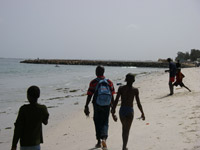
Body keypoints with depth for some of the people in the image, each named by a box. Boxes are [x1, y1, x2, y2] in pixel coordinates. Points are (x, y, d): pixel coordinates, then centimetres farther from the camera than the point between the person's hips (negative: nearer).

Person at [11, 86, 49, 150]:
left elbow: (18, 128, -13)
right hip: (36, 143, 2)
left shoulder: (24, 109, -14)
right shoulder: (43, 109, -6)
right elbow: (45, 122, 14)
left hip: (24, 144, -2)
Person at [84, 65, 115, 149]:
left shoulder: (93, 82, -7)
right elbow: (112, 96, 4)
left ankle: (99, 141, 21)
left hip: (97, 105, -1)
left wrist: (86, 106, -5)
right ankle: (104, 138, -16)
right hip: (106, 105, 2)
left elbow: (89, 96, -9)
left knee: (97, 123, 13)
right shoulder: (109, 82, 2)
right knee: (105, 122, 8)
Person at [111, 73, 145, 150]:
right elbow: (138, 103, -4)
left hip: (122, 110, 2)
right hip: (130, 110, -2)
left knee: (124, 128, 21)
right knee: (127, 130, 5)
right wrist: (142, 113, 7)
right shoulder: (135, 90, -4)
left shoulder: (121, 88, -1)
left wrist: (113, 112, 0)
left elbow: (116, 101, -5)